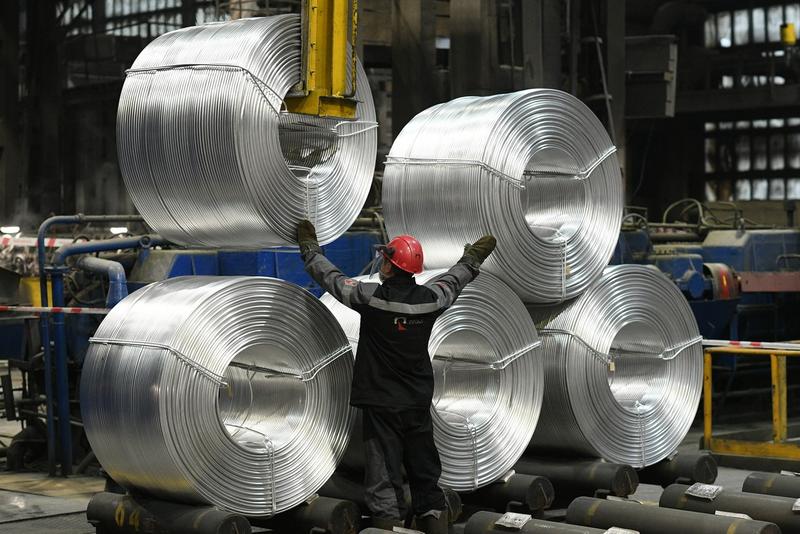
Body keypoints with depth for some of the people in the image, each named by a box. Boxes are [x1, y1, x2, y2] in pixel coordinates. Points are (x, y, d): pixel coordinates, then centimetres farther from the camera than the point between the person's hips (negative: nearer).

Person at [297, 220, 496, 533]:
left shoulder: (370, 297, -13)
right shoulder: (430, 299, -3)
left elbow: (330, 277, 1)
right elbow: (454, 281, 19)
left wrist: (309, 247, 19)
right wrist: (473, 258, 40)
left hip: (380, 404, -3)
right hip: (419, 402, 4)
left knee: (384, 472, -1)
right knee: (425, 470, 13)